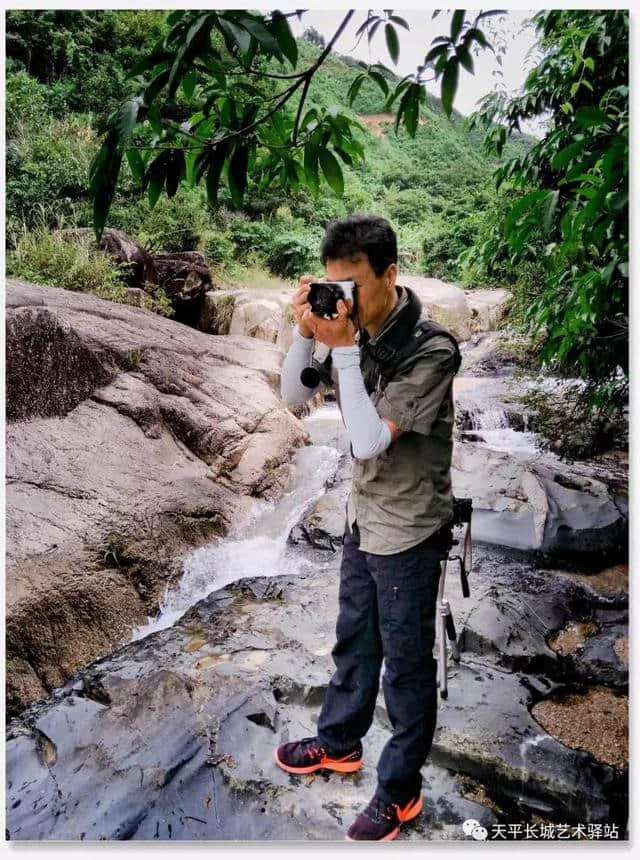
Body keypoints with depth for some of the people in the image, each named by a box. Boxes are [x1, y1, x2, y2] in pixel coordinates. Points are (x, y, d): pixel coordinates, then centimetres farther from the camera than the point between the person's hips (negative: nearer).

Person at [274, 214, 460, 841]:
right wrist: (306, 332, -16)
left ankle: (400, 790, 32)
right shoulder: (354, 327, -4)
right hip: (364, 514, 7)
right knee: (353, 638, 24)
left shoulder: (431, 349, -25)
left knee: (405, 661, 10)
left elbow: (370, 440, -29)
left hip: (408, 528, -7)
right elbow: (293, 396, 0)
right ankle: (339, 742, 47)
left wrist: (343, 350, -29)